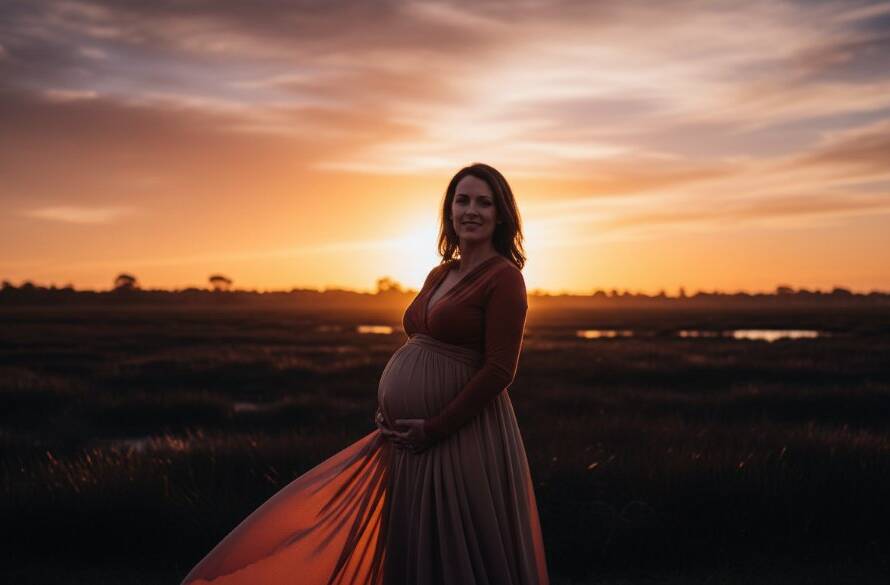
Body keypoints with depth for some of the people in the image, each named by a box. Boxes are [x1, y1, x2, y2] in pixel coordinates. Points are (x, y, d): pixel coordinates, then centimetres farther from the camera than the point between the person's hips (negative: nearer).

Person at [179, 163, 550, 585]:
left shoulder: (504, 277, -10)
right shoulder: (439, 274, 13)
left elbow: (499, 370, -16)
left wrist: (433, 429, -16)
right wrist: (388, 410, 5)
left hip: (462, 436, -8)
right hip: (412, 437, 8)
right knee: (408, 549, 14)